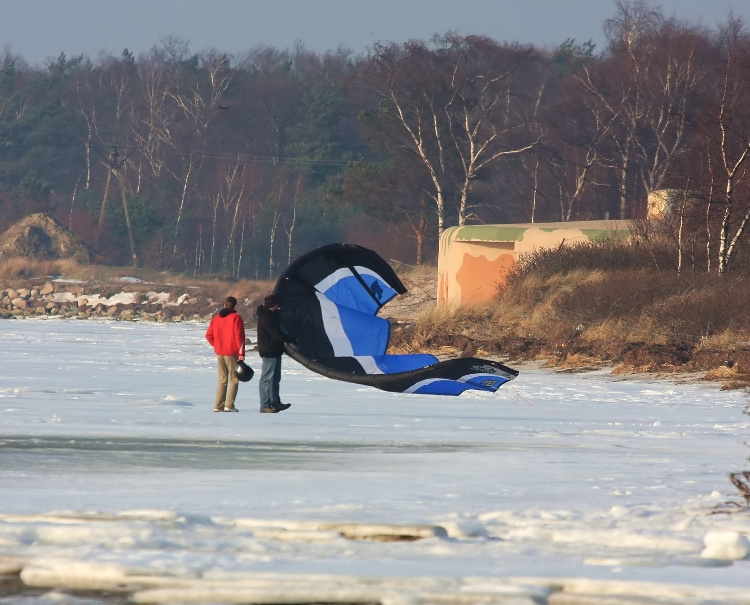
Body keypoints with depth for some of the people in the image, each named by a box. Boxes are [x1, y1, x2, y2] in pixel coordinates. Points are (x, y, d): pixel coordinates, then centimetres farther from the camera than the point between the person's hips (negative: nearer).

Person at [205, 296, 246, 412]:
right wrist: (241, 353, -12)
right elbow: (239, 336, -14)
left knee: (222, 380, 12)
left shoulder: (216, 318, 8)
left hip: (219, 353, 5)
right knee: (234, 380, 1)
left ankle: (218, 406, 7)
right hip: (232, 354, -5)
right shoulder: (236, 318, -9)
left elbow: (209, 335, 9)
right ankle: (229, 405, -7)